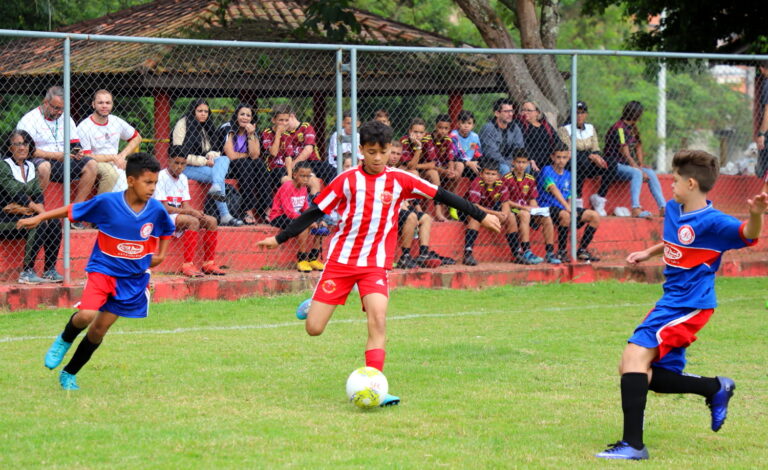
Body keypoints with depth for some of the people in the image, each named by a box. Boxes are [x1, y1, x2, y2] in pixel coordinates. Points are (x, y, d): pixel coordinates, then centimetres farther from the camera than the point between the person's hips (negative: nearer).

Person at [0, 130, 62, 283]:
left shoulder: (31, 167, 15)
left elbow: (38, 194, 7)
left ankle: (50, 270, -16)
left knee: (54, 223, -17)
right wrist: (37, 209, -20)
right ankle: (26, 272, -29)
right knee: (38, 225, -30)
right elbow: (15, 193, -16)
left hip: (27, 213, 7)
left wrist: (40, 210, -14)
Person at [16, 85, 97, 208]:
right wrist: (55, 155, -20)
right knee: (43, 166, -41)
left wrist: (77, 153, -7)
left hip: (64, 162, 6)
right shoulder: (29, 120, -3)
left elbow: (75, 145, 19)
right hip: (41, 160, -6)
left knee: (91, 164, -16)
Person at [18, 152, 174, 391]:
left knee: (99, 329, 5)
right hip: (103, 269, -3)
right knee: (87, 315, -25)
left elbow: (167, 231, 16)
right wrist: (39, 218, -7)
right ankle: (64, 340, 11)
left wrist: (160, 254, 5)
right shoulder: (107, 202, -15)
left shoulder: (156, 209, -7)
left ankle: (69, 374, 24)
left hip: (134, 277, 3)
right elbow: (72, 210, -3)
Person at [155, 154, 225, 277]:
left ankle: (209, 263, 0)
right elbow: (164, 208, -18)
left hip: (179, 215, 8)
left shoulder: (183, 178, 13)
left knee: (211, 221, -6)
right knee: (193, 221, -31)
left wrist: (196, 213, -15)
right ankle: (188, 265, -32)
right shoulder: (161, 177, -12)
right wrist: (189, 211, -21)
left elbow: (186, 206, 8)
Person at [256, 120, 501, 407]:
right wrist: (279, 239, 5)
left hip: (376, 264, 0)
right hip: (340, 260, 0)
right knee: (314, 329, -3)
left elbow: (441, 195, 7)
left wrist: (481, 216, 10)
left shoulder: (399, 180, 1)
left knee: (378, 320, -22)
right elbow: (315, 212, 5)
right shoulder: (347, 180, -1)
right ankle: (313, 306, 33)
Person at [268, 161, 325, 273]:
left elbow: (306, 208, 9)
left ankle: (313, 259, 0)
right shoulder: (287, 187, -18)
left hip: (295, 216, 8)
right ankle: (301, 260, -27)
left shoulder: (303, 188, 7)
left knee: (319, 225, -6)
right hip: (278, 217, -8)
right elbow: (289, 211, -25)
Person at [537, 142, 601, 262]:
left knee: (595, 216, -5)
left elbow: (569, 198, 15)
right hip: (548, 207, -7)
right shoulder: (546, 171, -6)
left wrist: (570, 206, -9)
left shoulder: (568, 175, 16)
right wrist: (566, 206, -33)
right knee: (566, 215, -39)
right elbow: (554, 189, -21)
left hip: (565, 209, 7)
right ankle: (561, 252, -26)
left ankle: (582, 250, 2)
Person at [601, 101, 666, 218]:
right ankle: (636, 209, -45)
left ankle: (662, 207, -13)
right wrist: (640, 170, -20)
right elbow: (626, 154, -20)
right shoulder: (620, 128, -17)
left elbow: (638, 146, 17)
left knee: (651, 173, -8)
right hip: (614, 166, -9)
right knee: (636, 173, -33)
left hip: (627, 164, 9)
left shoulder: (632, 128, 13)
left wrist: (641, 164, -1)